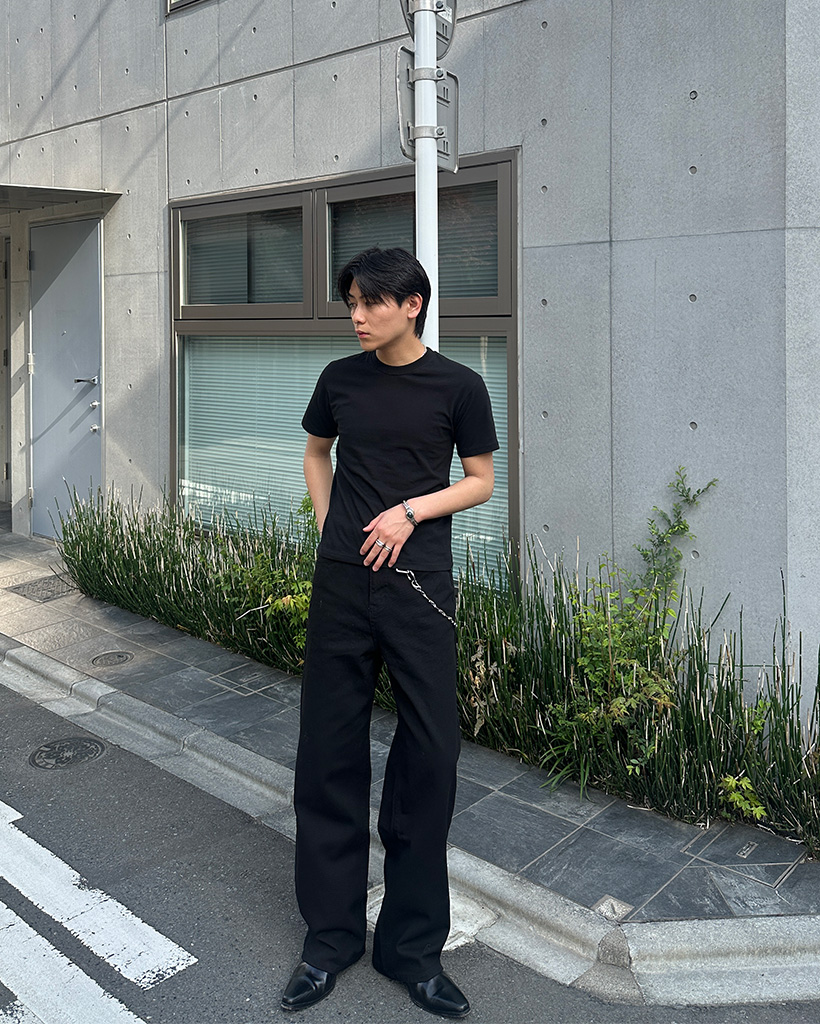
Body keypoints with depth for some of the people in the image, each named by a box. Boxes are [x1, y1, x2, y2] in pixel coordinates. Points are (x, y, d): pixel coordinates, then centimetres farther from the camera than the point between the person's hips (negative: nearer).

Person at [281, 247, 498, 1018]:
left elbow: (480, 481, 5)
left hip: (418, 585, -2)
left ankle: (413, 947, 19)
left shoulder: (457, 386, -1)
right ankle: (330, 938, 22)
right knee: (329, 753, 6)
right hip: (342, 582, 3)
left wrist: (411, 510, -10)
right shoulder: (341, 379, 7)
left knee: (429, 757, 1)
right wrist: (330, 528, 8)